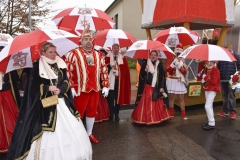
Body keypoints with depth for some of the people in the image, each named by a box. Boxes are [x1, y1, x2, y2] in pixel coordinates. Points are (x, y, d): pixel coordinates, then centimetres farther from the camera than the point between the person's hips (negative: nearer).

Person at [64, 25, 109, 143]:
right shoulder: (74, 53, -7)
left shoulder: (98, 55, 11)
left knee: (92, 112, 15)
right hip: (80, 89, -5)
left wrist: (105, 86, 8)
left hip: (95, 89, 5)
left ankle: (89, 133, 32)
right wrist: (71, 87, -15)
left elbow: (104, 70, 13)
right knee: (78, 113, 6)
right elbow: (67, 70, -11)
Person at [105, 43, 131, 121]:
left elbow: (126, 70, 4)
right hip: (110, 80, -2)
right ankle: (111, 113, 14)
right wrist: (110, 65, -24)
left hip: (119, 81, 2)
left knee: (119, 97, 7)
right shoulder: (108, 57, 0)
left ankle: (117, 114, 19)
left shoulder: (123, 58, 7)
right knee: (110, 98, 1)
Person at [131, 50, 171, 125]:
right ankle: (147, 118, 8)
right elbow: (141, 75, 0)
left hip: (157, 87, 2)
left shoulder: (159, 65, 5)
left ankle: (158, 118, 21)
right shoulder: (145, 64, 1)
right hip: (147, 87, -2)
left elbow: (162, 77, 3)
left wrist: (161, 87, -4)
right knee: (147, 103, -2)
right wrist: (145, 70, -18)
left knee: (158, 103, 6)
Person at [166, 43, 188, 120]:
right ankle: (171, 113, 18)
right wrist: (173, 64, -22)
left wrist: (179, 64, -17)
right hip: (171, 81, 0)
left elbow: (184, 72, -9)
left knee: (181, 98, 2)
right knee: (171, 97, 7)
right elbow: (168, 70, -12)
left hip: (179, 82, 0)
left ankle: (183, 114, 11)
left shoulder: (182, 62, 4)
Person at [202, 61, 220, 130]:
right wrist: (203, 80, 4)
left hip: (212, 90, -10)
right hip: (207, 89, 10)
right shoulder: (208, 70, 12)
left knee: (207, 106, -12)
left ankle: (212, 124, -4)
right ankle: (210, 122, 24)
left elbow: (214, 81, -23)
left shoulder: (215, 70, -15)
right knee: (209, 106, 14)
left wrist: (205, 77, -15)